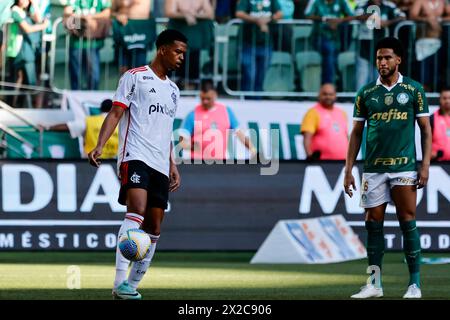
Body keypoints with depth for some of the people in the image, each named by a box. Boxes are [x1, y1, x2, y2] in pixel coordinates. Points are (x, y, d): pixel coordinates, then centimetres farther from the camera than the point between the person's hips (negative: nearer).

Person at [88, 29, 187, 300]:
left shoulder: (173, 90, 24)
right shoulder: (135, 77, 3)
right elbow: (116, 113, -4)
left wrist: (172, 165, 25)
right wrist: (100, 145, -16)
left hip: (160, 165, 8)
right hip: (135, 156, -8)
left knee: (154, 229, 4)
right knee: (138, 210, -26)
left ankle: (133, 285, 12)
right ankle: (121, 282, -33)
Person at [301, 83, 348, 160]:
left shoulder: (342, 113, 20)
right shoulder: (313, 113, -1)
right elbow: (307, 138, -11)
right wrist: (310, 156, -25)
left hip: (342, 161, 6)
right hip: (322, 161, -6)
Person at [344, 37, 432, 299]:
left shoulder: (414, 90, 2)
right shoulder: (366, 93, 8)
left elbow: (426, 129, 3)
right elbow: (357, 132, 12)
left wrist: (425, 165, -6)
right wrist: (348, 169, 6)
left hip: (404, 167, -3)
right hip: (373, 168, 3)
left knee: (408, 222, -4)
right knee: (373, 224, 3)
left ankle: (415, 284, 0)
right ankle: (375, 284, 9)